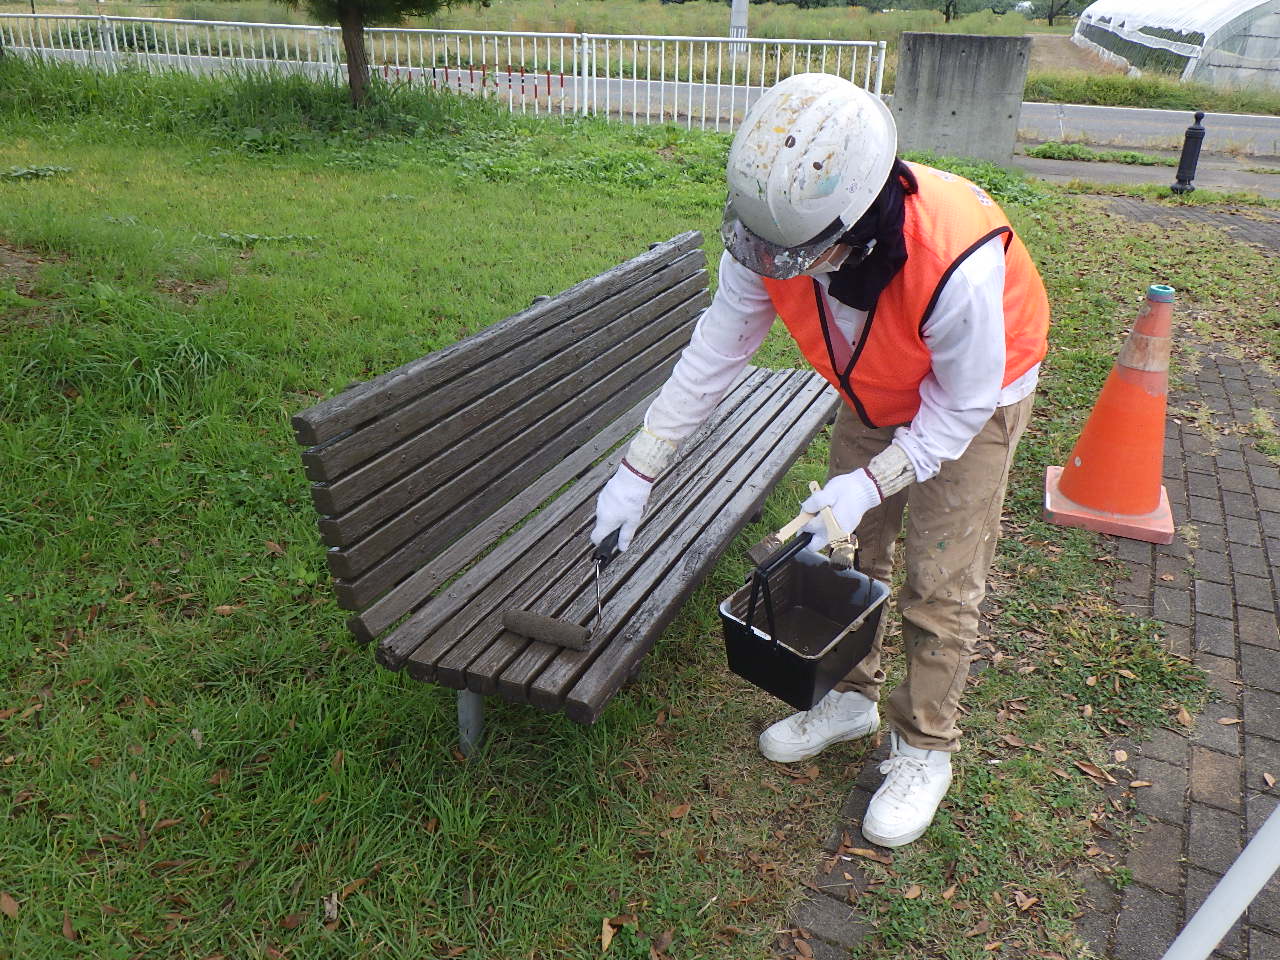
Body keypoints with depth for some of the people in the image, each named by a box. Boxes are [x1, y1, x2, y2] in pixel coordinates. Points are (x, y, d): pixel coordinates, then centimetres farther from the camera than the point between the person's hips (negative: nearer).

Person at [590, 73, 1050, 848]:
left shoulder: (958, 265, -44)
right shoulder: (774, 235, -30)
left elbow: (960, 407, -26)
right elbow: (712, 358, -18)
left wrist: (869, 484, -32)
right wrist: (638, 472, -18)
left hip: (978, 395, -5)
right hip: (878, 391, 5)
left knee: (940, 583, -2)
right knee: (845, 549, 11)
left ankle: (925, 748, 20)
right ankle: (852, 697, 34)